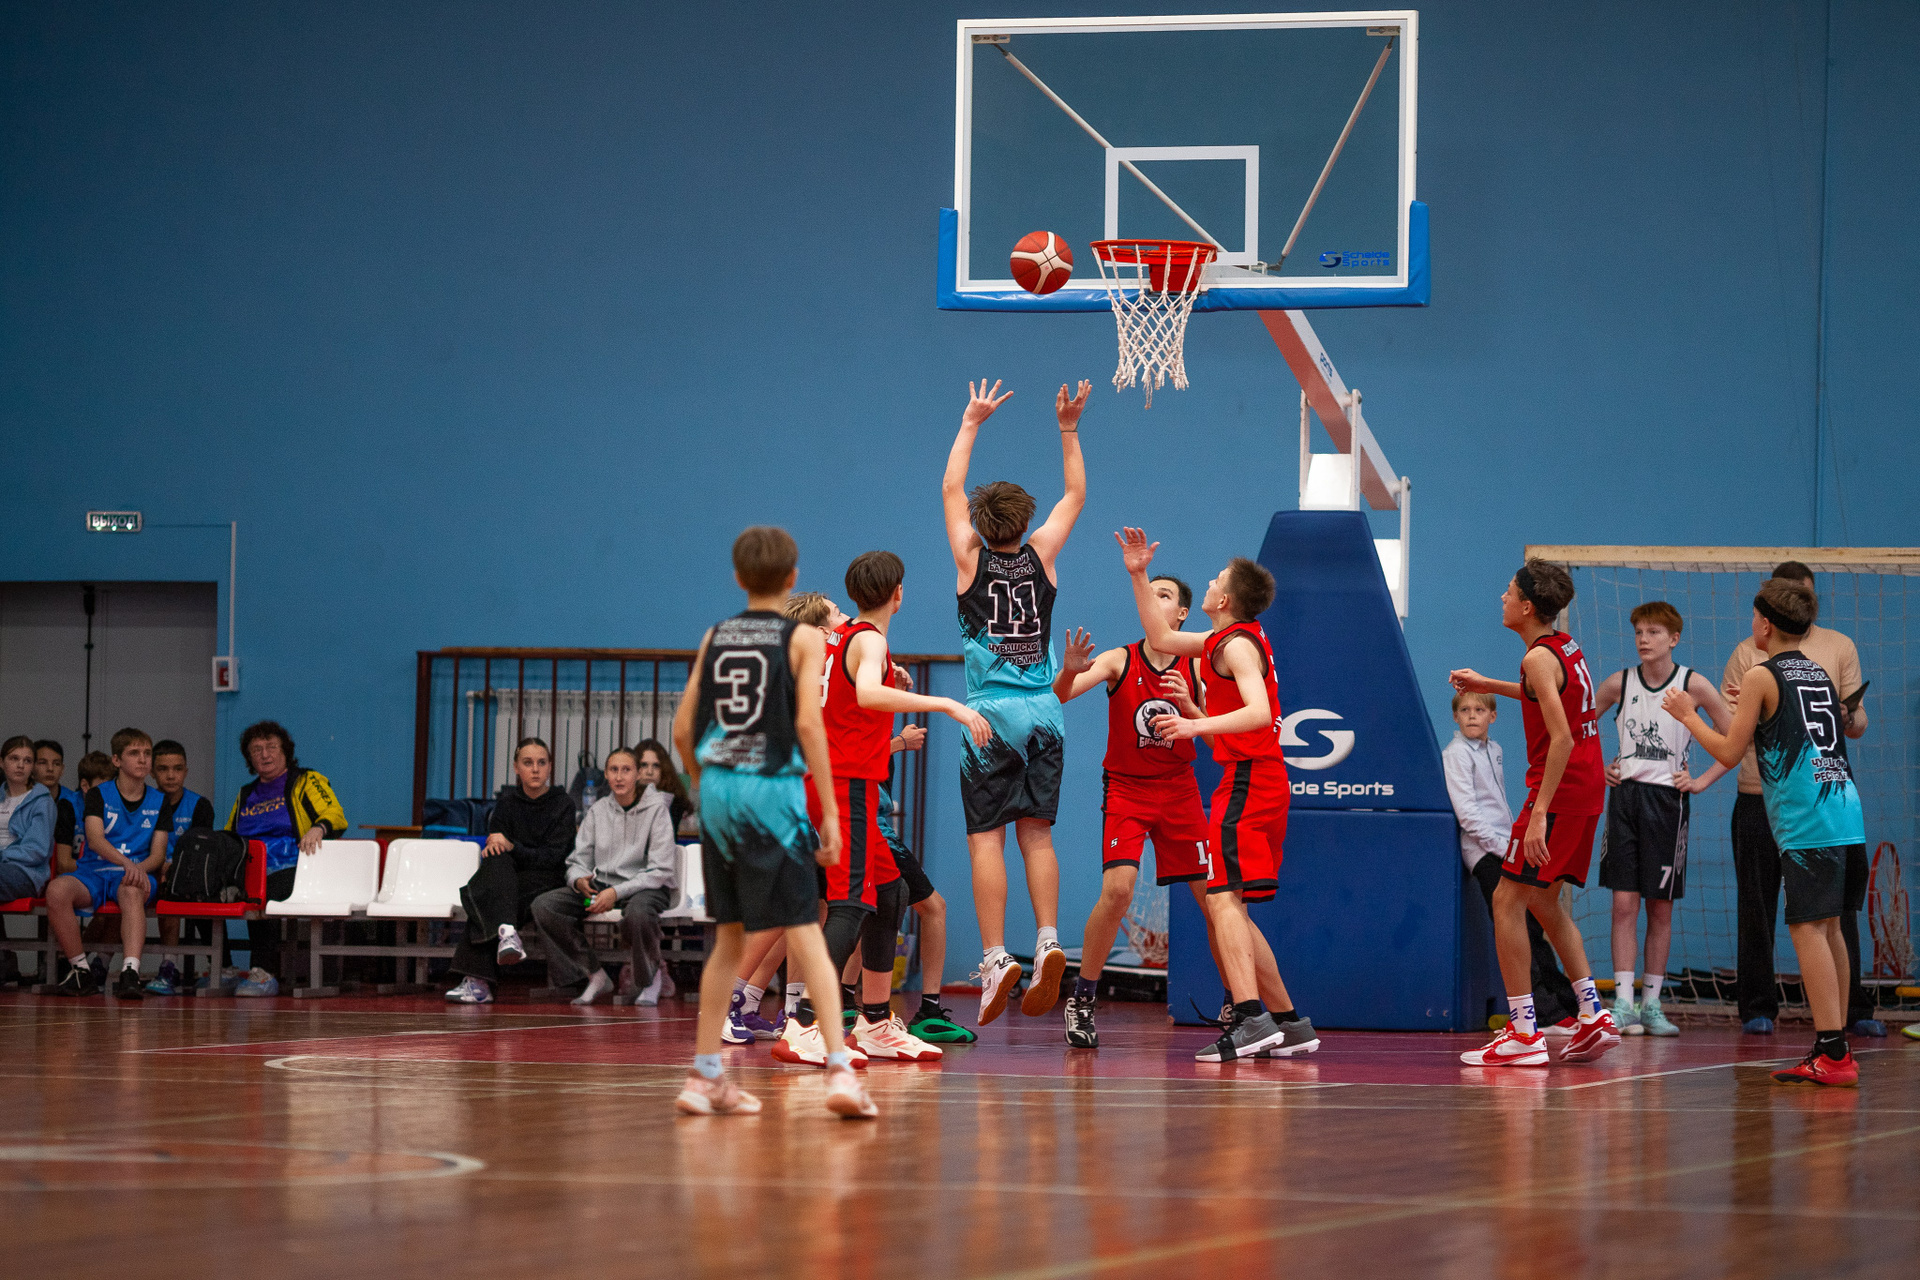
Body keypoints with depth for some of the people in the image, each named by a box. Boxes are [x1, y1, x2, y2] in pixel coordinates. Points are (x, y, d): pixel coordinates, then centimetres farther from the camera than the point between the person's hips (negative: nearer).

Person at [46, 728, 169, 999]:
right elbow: (95, 839, -10)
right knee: (57, 890, -33)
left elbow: (158, 853, 7)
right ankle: (80, 970, -21)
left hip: (135, 874, 0)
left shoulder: (158, 801, 14)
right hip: (93, 872, 0)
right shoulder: (98, 795, 7)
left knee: (132, 891, -39)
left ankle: (130, 972, -56)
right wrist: (126, 862, -29)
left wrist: (138, 869, -17)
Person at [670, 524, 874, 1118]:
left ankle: (704, 1077, 16)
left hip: (717, 787, 5)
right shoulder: (802, 638, -1)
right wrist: (830, 812, -9)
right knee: (805, 934, -7)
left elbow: (683, 729, 9)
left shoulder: (714, 637, 11)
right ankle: (839, 1069, -17)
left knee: (729, 937, 15)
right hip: (772, 788, -4)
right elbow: (808, 722, -11)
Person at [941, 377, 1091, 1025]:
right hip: (1043, 710, 3)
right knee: (1037, 833, 7)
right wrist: (1068, 430, 19)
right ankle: (1048, 941, -9)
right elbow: (1075, 494, 18)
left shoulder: (972, 560, -2)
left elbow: (951, 488, 10)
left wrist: (971, 424, 16)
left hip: (992, 711, -3)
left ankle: (996, 958, -13)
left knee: (987, 837, -4)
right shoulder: (1040, 557, 3)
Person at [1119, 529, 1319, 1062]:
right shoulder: (1220, 641, 18)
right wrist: (1138, 576, 27)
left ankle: (1251, 1019, -31)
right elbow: (1162, 638, 30)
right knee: (1229, 911, 13)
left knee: (1222, 898, -18)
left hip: (1247, 780, -10)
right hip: (1266, 784, 10)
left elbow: (1259, 711, -26)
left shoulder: (1237, 644, -12)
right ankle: (1289, 1023, 14)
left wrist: (1197, 725, -38)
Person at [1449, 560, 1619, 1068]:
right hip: (1588, 788, 9)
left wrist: (1540, 812, -26)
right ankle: (1593, 1015, 14)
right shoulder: (1566, 647, 12)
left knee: (1508, 901, -6)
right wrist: (1490, 685, 36)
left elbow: (1561, 737, -24)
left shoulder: (1540, 657, -15)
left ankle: (1523, 1032, -10)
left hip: (1561, 790, -9)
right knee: (1543, 901, 19)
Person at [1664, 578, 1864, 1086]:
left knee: (1807, 927, -8)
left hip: (1804, 820, -8)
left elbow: (1730, 753, -2)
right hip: (1843, 808, 8)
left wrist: (1688, 716, 13)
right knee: (1828, 927, 13)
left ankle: (1832, 1054, -15)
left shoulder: (1761, 677, -4)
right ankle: (1836, 1047, 16)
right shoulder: (1820, 673, 16)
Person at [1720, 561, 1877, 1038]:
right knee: (1757, 908, 1)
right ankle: (1757, 1007, 9)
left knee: (1838, 906, 0)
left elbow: (1858, 725, 10)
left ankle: (1853, 1010, 4)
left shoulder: (1839, 647, 10)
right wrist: (1739, 714, -16)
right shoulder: (1748, 653, 7)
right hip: (1760, 796, 0)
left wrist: (1847, 718, -13)